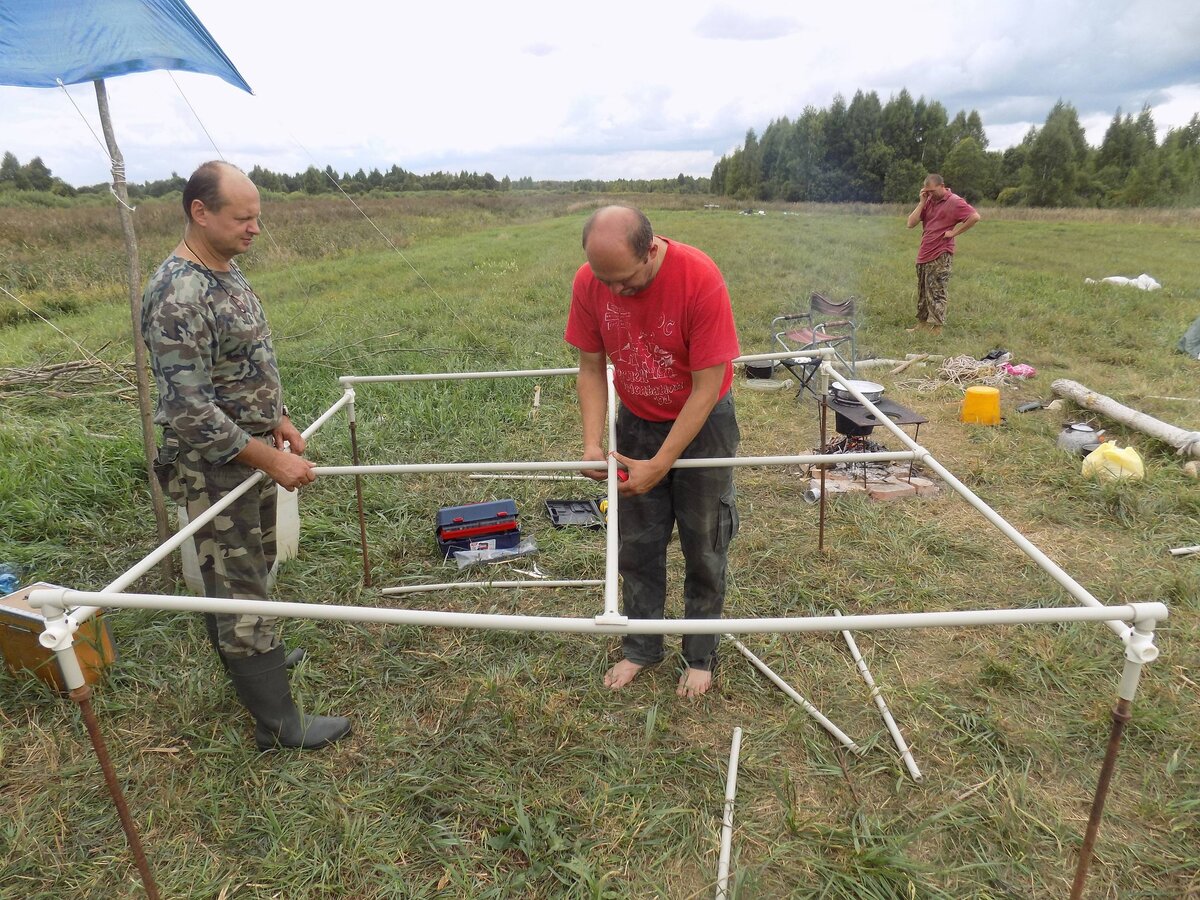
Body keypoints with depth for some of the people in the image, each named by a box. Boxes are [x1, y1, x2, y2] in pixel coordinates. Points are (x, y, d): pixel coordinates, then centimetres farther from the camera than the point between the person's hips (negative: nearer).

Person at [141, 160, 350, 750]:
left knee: (247, 573, 24)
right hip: (213, 468, -9)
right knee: (240, 590, 1)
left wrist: (277, 420, 4)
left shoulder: (228, 271, 6)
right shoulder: (178, 296, -24)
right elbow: (189, 411, -27)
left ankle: (248, 658, 46)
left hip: (250, 455, 9)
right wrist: (272, 460, -24)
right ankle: (279, 724, 12)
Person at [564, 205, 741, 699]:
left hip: (702, 422, -3)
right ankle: (641, 648, 29)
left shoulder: (700, 278, -30)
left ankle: (700, 657, 28)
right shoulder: (589, 282, -17)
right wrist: (593, 442, -17)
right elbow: (591, 368, -5)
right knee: (636, 544, 10)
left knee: (702, 547, 8)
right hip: (635, 420, 4)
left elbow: (706, 388, -25)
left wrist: (659, 465, -25)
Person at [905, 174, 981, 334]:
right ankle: (922, 324, 20)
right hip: (923, 255, 7)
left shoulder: (954, 202, -7)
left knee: (936, 294, -5)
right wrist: (922, 202, -1)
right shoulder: (928, 201, 12)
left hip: (940, 256, -7)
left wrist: (954, 232, -14)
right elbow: (911, 223, 5)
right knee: (922, 293, 12)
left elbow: (975, 217, -16)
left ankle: (935, 328, -1)